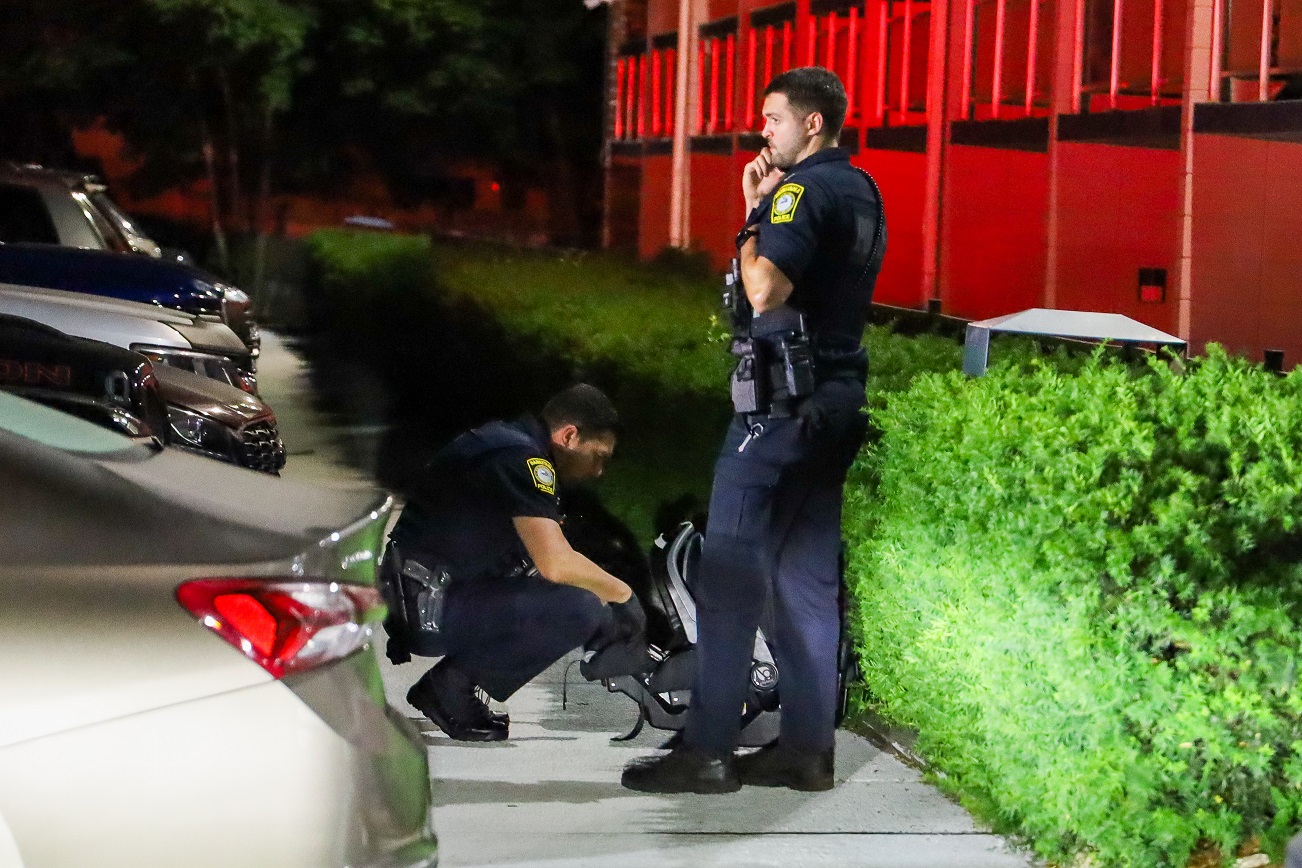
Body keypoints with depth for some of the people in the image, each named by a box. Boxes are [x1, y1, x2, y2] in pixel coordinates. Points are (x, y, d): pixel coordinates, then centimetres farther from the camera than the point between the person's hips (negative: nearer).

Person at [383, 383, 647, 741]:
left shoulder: (509, 440, 16)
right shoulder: (522, 457, -15)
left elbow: (546, 557, 26)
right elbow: (556, 564, -23)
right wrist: (621, 594, -7)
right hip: (424, 608, -10)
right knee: (576, 608, -20)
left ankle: (454, 684, 10)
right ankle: (453, 686, -6)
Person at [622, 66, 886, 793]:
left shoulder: (805, 189, -13)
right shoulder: (860, 190, 17)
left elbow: (765, 291, -24)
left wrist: (751, 227, -8)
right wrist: (761, 210, 10)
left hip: (784, 401, -9)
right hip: (838, 397, 9)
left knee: (730, 575, -6)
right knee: (808, 576, 10)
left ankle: (706, 752, -6)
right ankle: (808, 747, 11)